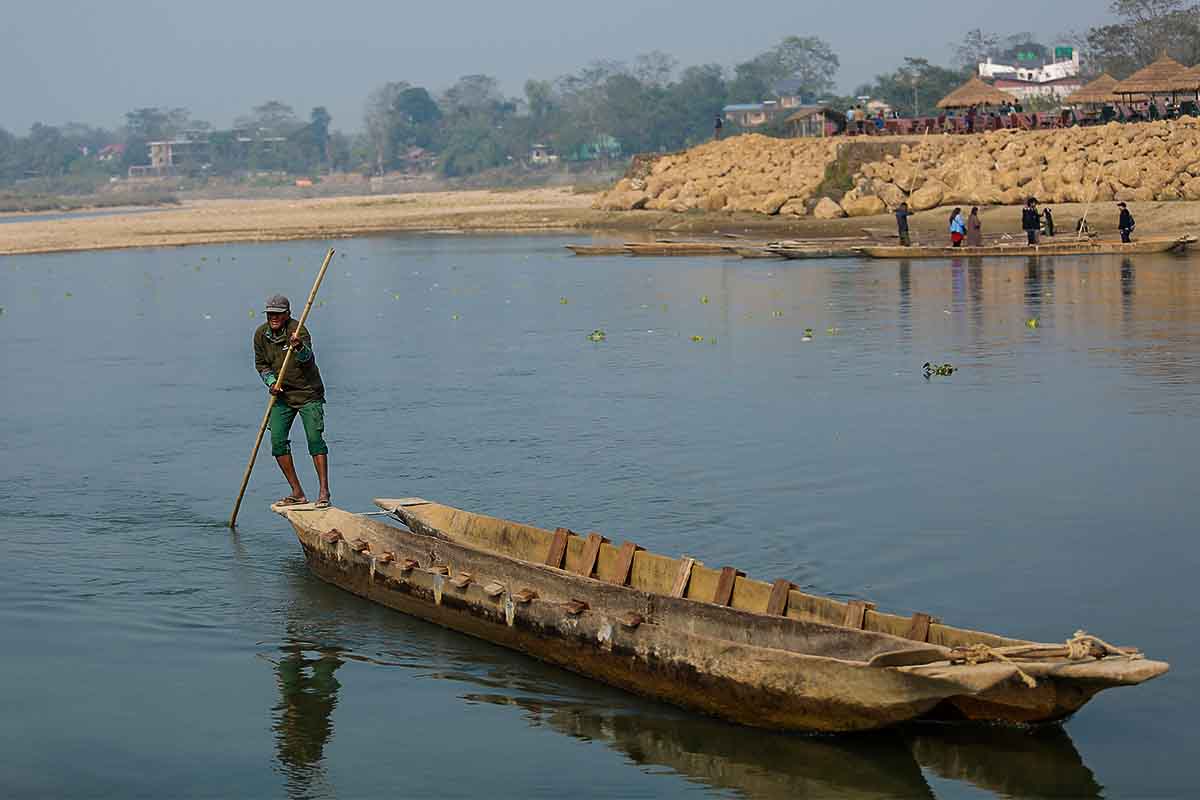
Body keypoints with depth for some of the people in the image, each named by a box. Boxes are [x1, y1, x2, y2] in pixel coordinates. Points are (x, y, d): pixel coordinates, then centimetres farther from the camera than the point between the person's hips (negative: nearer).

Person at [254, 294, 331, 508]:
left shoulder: (297, 330, -17)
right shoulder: (261, 334, 0)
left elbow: (307, 356, -35)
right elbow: (261, 364, 12)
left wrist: (298, 347, -57)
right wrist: (271, 382, -7)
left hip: (308, 393, -5)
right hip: (282, 395, 6)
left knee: (314, 438, -14)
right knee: (277, 441, -2)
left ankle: (324, 492, -10)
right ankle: (297, 493, 7)